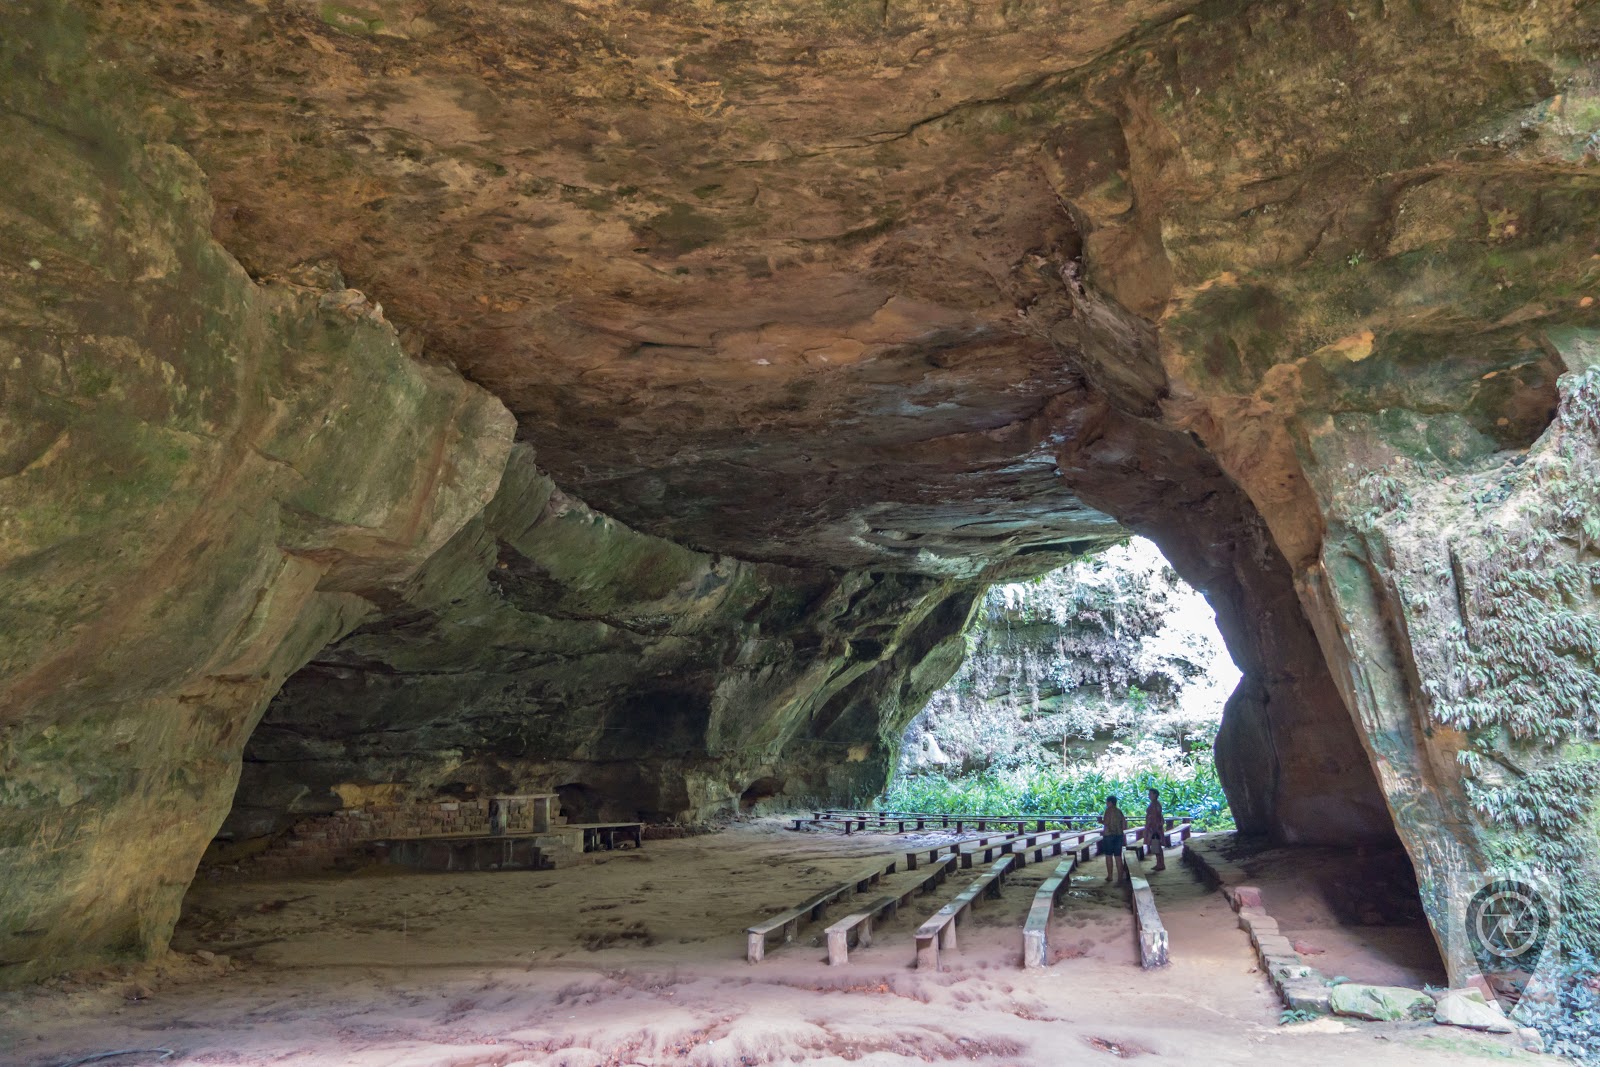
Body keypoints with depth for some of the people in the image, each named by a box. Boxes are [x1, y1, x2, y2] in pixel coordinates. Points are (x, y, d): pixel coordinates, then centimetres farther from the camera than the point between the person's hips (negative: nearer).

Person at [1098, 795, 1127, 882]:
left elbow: (1106, 822, -19)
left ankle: (1110, 876, 3)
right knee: (1118, 856, 9)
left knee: (1109, 856, 2)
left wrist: (1100, 820, 0)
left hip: (1109, 835, -6)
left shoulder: (1108, 811, -10)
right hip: (1119, 835, 6)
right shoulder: (1120, 811, 8)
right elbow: (1124, 825, 9)